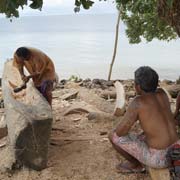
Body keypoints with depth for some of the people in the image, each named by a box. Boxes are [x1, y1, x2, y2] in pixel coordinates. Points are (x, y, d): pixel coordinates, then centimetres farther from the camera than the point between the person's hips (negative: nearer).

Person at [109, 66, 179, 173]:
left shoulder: (137, 101, -17)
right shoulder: (162, 93, 2)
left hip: (158, 158, -7)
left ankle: (136, 165, 19)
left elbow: (121, 131, -16)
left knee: (113, 136, 4)